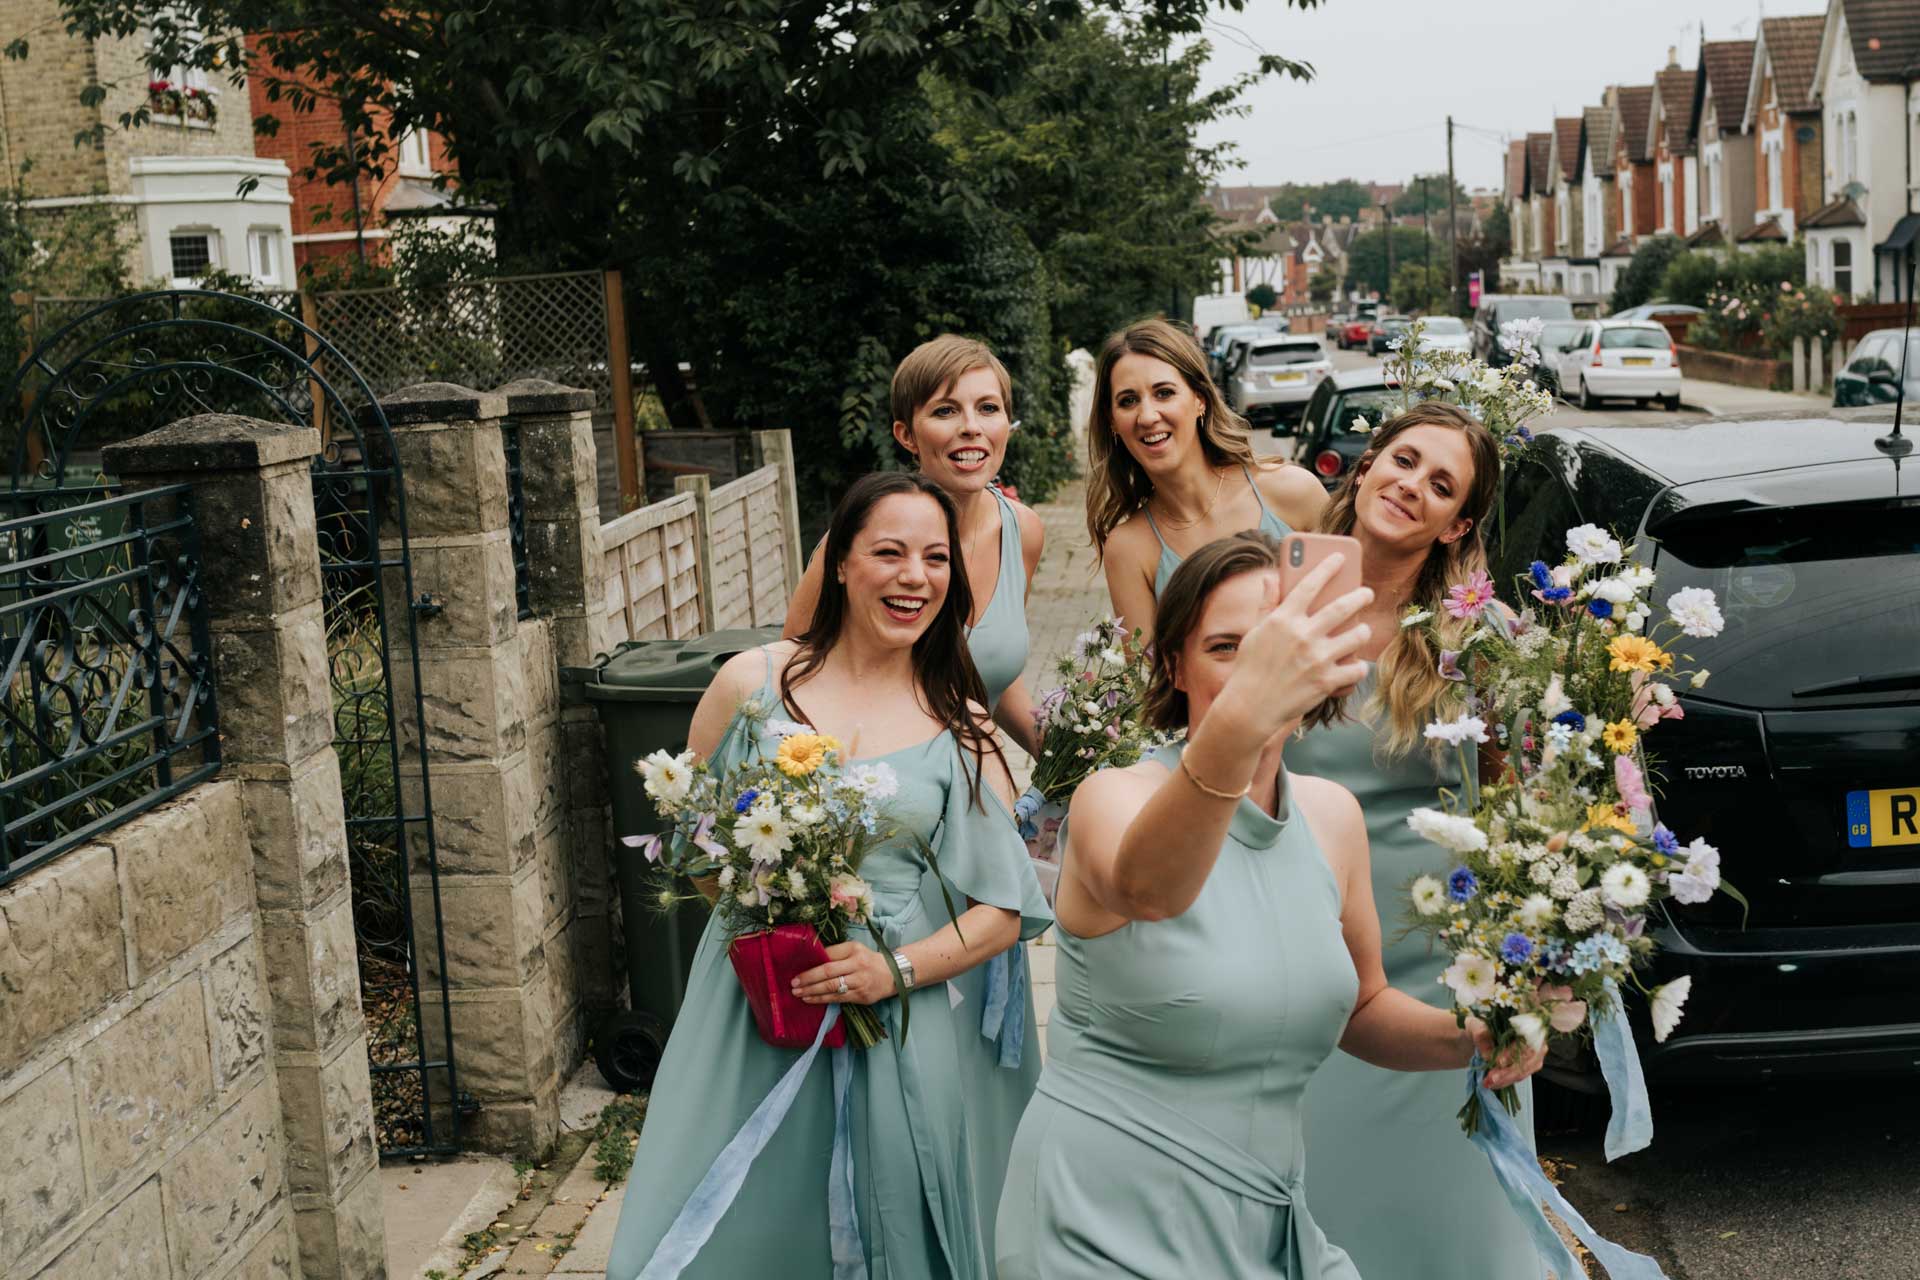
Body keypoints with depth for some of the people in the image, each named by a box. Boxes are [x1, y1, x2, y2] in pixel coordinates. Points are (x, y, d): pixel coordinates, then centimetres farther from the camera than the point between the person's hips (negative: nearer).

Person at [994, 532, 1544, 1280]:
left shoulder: (1333, 815, 2)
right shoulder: (1115, 798, -16)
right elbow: (1145, 886, -41)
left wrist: (1472, 1037, -5)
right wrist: (1236, 724, -58)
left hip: (1266, 1219, 6)